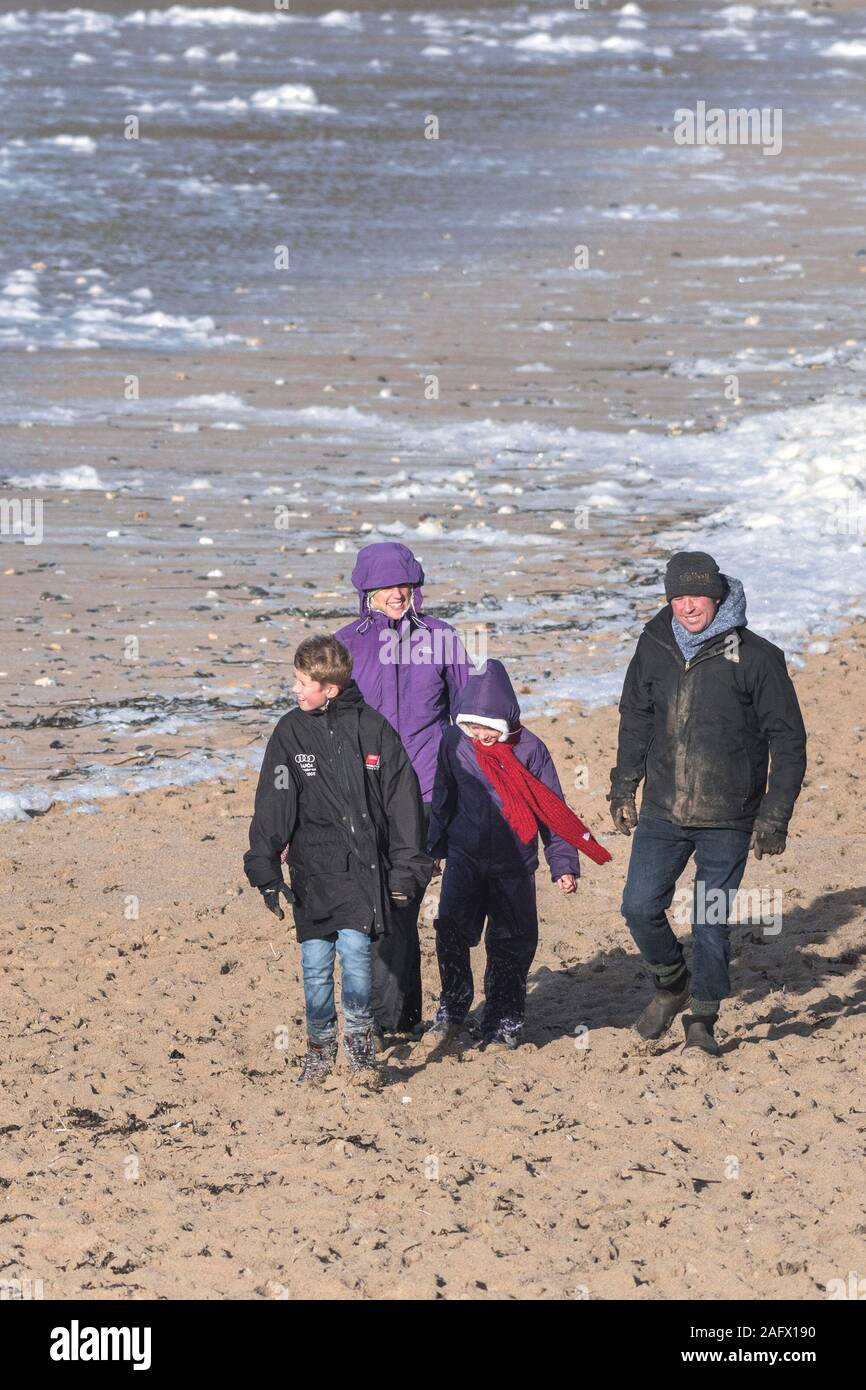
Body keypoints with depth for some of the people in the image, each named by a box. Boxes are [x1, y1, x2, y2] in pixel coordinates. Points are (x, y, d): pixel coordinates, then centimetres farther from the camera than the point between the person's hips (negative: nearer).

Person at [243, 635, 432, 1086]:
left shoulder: (372, 728, -1)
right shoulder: (290, 732, 1)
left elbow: (403, 800, 3)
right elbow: (273, 804, -1)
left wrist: (407, 868, 0)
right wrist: (265, 869, -9)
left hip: (364, 864, -1)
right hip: (312, 866, 1)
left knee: (354, 948, -13)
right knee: (316, 961, 1)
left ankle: (359, 1039, 7)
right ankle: (320, 1045, 20)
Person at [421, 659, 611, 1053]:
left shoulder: (529, 750, -8)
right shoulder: (455, 743, -2)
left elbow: (553, 811, -2)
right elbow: (443, 799, 12)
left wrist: (563, 865, -4)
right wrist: (435, 848, 18)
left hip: (514, 865, -1)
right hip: (465, 858, 1)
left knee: (511, 945, 4)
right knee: (452, 929, -16)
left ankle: (502, 1027, 16)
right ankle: (451, 1013, -3)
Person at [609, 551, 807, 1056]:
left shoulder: (756, 658, -10)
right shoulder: (655, 649, 1)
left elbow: (788, 741, -4)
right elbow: (636, 719, 18)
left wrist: (774, 815, -8)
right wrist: (624, 787, 17)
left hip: (728, 820, -3)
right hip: (663, 813, 3)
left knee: (712, 923, 2)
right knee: (640, 907, -4)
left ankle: (702, 1016, 21)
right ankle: (672, 984, 23)